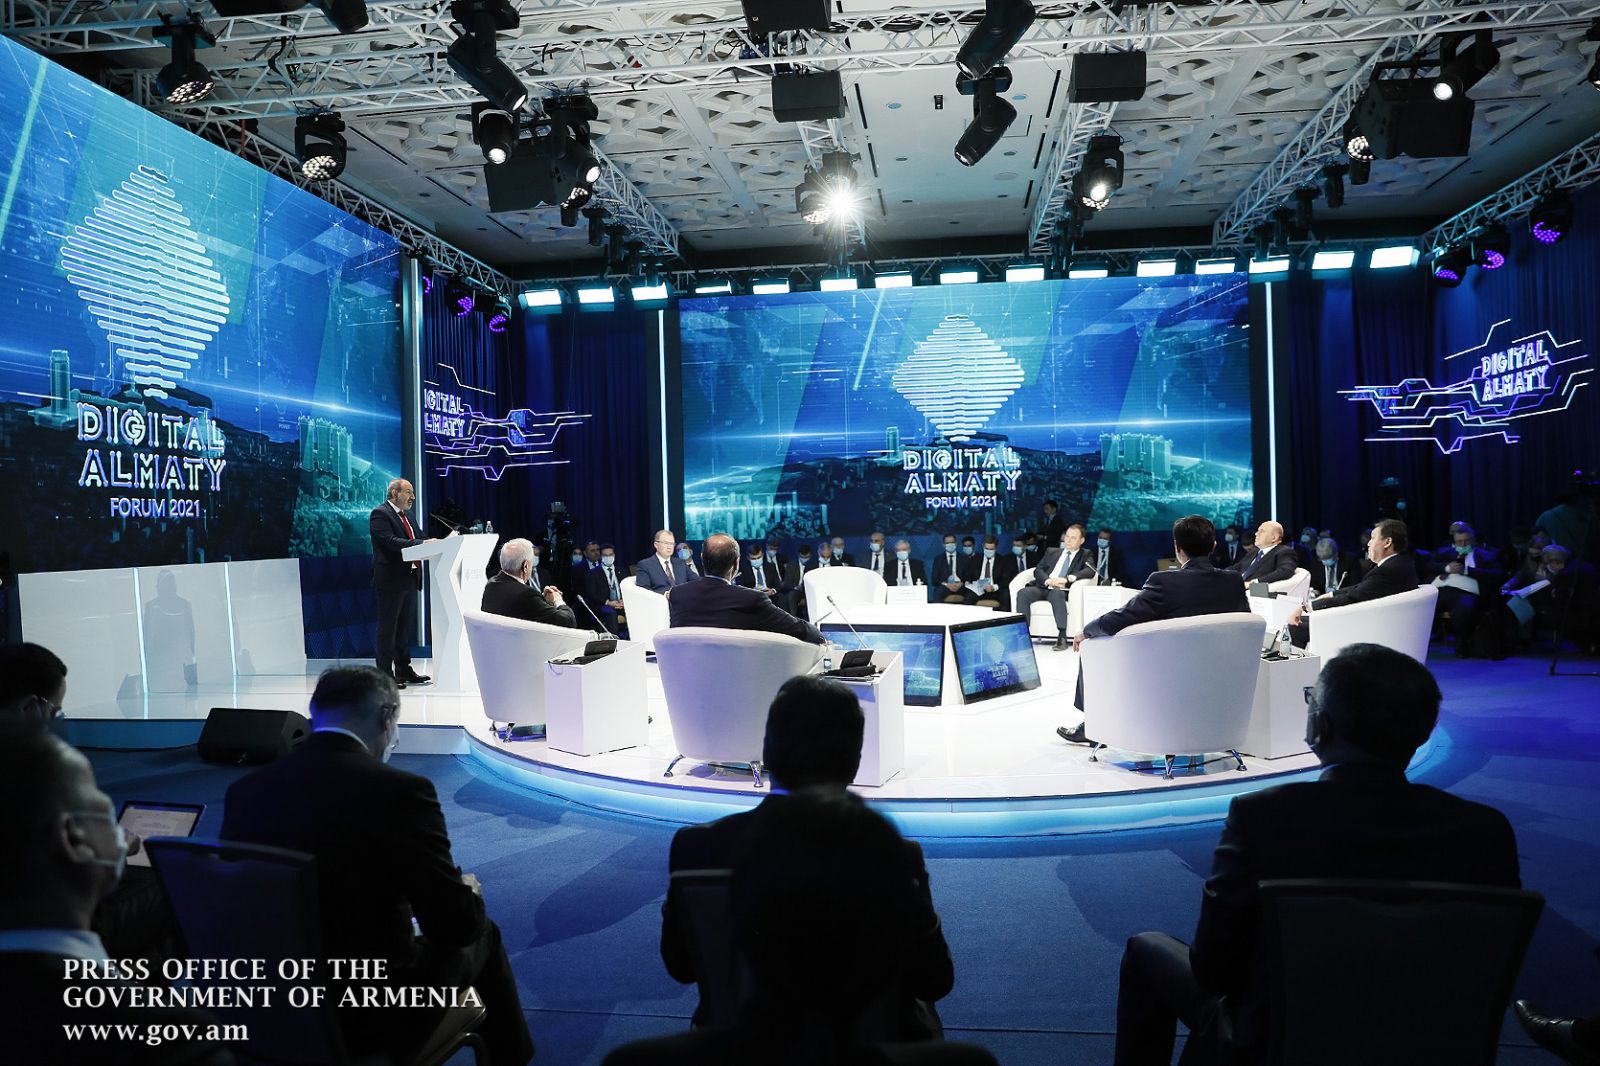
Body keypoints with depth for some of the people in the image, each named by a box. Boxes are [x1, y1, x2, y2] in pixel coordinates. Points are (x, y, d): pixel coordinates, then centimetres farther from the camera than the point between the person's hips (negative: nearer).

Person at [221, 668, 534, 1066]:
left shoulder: (244, 790, -6)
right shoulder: (399, 790, -22)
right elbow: (456, 925, -18)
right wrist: (470, 893, 6)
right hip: (376, 1018, -6)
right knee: (480, 935, 22)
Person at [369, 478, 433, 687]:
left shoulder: (406, 515, 18)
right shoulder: (380, 514, -10)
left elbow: (413, 541, 18)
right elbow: (390, 541, -23)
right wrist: (422, 543, -29)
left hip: (409, 579, 9)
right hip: (391, 581, -9)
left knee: (405, 627, 15)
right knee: (387, 628, -1)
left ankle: (404, 671, 24)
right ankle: (385, 675, 5)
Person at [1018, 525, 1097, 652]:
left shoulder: (1085, 556, 16)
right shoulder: (1053, 552, 24)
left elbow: (1090, 571, -6)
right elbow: (1038, 570, 13)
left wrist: (1066, 579, -20)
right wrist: (1048, 581, -11)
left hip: (1062, 590, -3)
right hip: (1043, 588, 3)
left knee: (1057, 593, -39)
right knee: (1023, 593, -27)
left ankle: (1062, 637, -38)